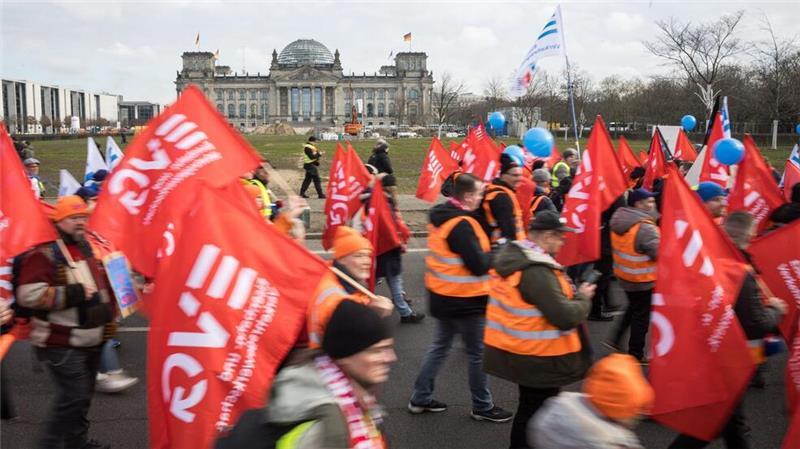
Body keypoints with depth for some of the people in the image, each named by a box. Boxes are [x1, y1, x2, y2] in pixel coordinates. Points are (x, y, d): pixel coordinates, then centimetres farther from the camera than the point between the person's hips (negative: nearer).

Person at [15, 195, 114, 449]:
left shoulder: (87, 248, 12)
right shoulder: (45, 252, -15)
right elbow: (29, 294, -25)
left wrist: (107, 316, 16)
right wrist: (75, 294, -24)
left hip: (90, 341, 8)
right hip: (62, 344, -8)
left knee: (83, 396, 18)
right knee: (73, 397, -9)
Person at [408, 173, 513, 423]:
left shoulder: (441, 216, 5)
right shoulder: (461, 225, -24)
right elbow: (479, 265, -25)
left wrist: (488, 250, 4)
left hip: (444, 295, 9)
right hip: (464, 299, -9)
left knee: (440, 346, 20)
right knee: (478, 353, 7)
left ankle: (420, 398, 28)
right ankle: (482, 407, 22)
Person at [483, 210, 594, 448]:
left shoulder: (510, 255, 1)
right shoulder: (536, 271, -28)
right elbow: (566, 318, -26)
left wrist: (570, 292, 5)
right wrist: (583, 297, -9)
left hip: (517, 351, 9)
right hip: (538, 358, -9)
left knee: (529, 408, 26)